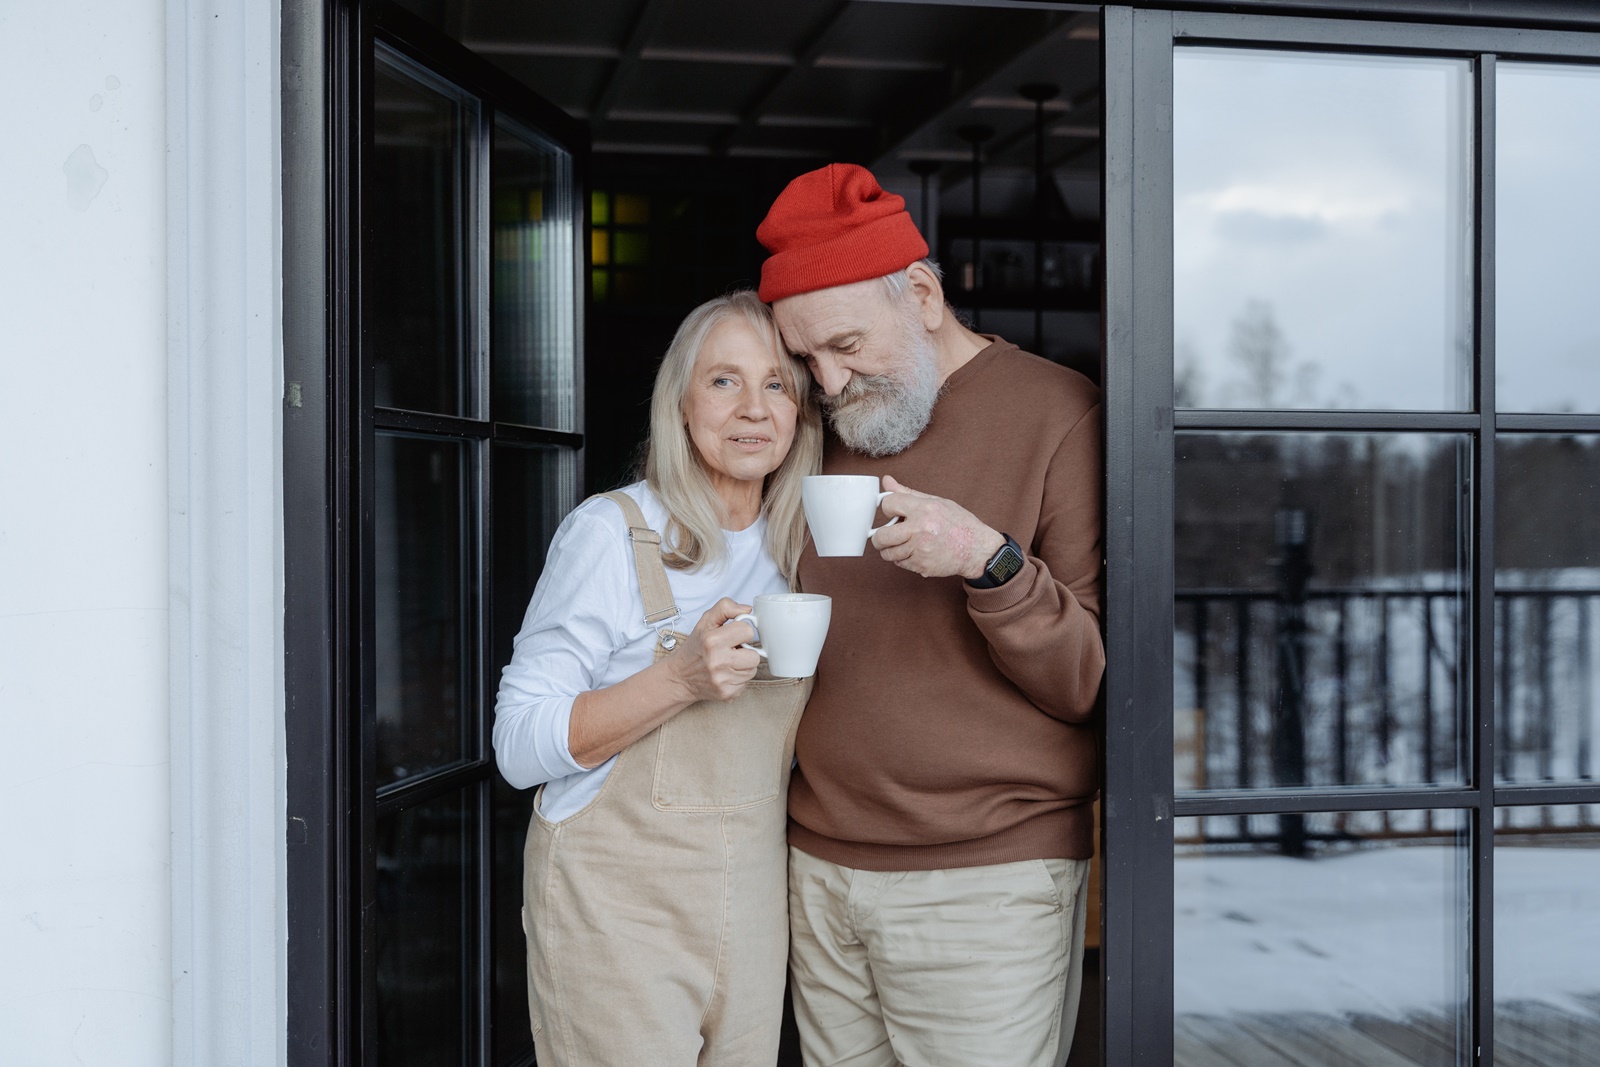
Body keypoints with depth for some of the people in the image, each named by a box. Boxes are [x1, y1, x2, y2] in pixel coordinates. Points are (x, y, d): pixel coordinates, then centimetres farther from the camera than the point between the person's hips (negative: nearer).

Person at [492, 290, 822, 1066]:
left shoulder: (794, 547, 7)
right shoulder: (611, 531, -12)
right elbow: (519, 746, -15)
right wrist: (678, 679, -26)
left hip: (752, 903, 6)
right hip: (616, 906, -6)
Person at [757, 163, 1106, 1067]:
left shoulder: (1060, 416, -7)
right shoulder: (832, 436, 13)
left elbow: (1098, 680, -11)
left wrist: (989, 561, -24)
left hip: (986, 885, -5)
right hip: (821, 873, 6)